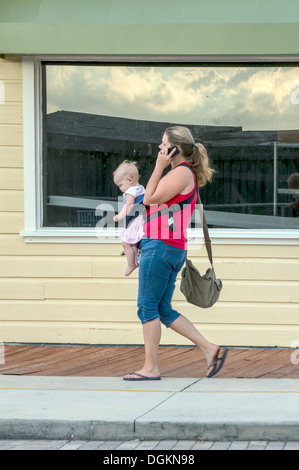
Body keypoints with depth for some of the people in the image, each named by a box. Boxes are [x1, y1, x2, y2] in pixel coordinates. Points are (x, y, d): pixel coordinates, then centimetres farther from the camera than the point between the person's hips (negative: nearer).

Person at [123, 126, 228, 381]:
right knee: (163, 309, 11)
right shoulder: (184, 174, 21)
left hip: (161, 246, -10)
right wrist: (161, 168, 18)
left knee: (148, 307, -5)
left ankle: (151, 367, -1)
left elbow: (150, 198, -12)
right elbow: (153, 199, 21)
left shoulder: (181, 173, -11)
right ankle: (210, 349, 8)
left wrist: (159, 166, -10)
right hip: (174, 250, 10)